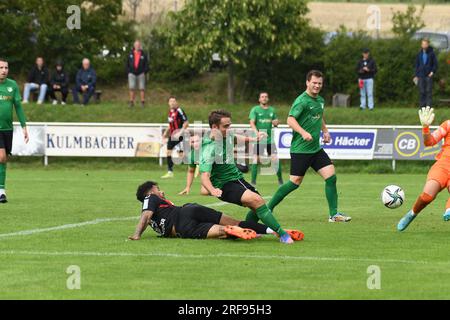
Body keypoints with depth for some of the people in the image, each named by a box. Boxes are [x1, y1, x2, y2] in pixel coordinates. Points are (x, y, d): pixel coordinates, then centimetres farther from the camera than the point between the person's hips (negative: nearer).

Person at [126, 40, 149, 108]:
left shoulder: (143, 55, 4)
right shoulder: (130, 54, 8)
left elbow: (146, 64, 4)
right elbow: (127, 64, 11)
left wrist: (145, 72, -7)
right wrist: (128, 71, 2)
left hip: (141, 74, -1)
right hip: (132, 73, 1)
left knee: (142, 88, -1)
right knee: (132, 88, -3)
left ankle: (142, 102, 3)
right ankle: (131, 102, 1)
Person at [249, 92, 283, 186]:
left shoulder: (272, 110, 12)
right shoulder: (255, 109, 1)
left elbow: (276, 122, 20)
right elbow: (252, 123, -8)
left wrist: (276, 123, -5)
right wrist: (257, 133, -25)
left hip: (270, 139, 2)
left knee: (275, 159, -6)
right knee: (256, 159, -7)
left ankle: (280, 180, 7)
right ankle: (253, 181, 3)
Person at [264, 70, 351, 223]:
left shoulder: (320, 100, 13)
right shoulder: (302, 100, -13)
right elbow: (290, 119, -23)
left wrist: (325, 131, 15)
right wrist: (303, 133, -36)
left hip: (316, 148, 7)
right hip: (300, 149, -7)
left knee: (331, 176, -5)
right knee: (295, 182, -4)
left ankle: (334, 214, 0)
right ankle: (268, 208, 12)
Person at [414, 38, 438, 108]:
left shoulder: (431, 53, -1)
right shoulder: (419, 54, 9)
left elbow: (435, 64, 3)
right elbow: (417, 65, 14)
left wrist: (433, 71, -11)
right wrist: (416, 75, 10)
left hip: (429, 76, -3)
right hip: (421, 76, 3)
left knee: (429, 92, -4)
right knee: (422, 92, 3)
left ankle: (428, 107, -3)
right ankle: (422, 106, 7)